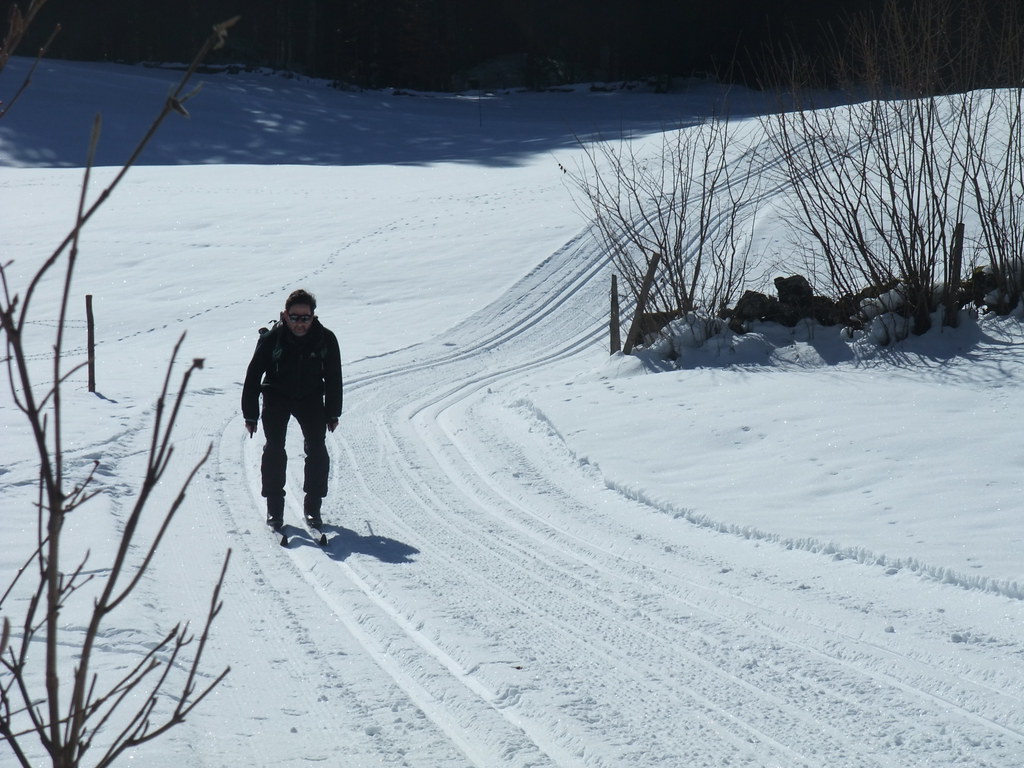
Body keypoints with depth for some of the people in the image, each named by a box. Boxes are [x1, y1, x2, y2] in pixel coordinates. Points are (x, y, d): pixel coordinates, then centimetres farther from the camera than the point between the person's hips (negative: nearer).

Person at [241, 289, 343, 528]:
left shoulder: (326, 339, -15)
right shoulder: (271, 339, -21)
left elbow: (333, 378, 0)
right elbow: (253, 376, -11)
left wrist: (333, 413, 4)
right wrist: (250, 415, -9)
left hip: (311, 397, 2)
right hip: (277, 396, -1)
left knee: (317, 449, -8)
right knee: (274, 448, -11)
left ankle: (313, 507, 3)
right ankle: (274, 508, 0)